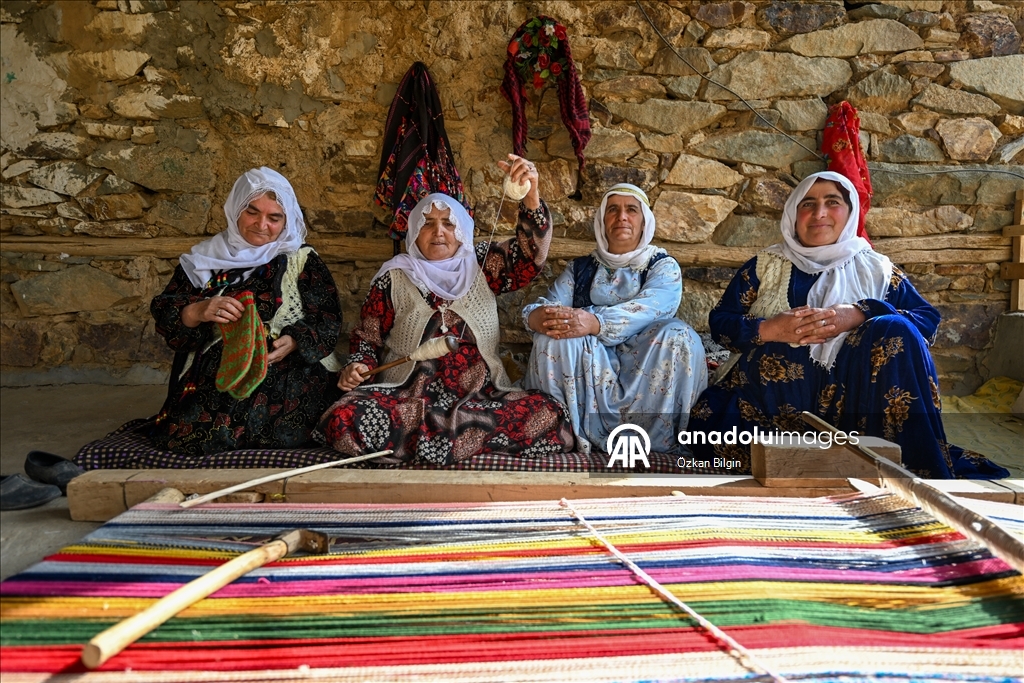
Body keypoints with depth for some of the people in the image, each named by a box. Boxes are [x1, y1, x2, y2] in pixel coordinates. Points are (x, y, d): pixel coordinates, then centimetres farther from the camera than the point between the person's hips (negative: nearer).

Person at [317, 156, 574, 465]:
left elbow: (530, 254, -6)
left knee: (550, 417, -27)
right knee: (341, 420, -29)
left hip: (481, 396, 1)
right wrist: (357, 366, -6)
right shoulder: (393, 278, 10)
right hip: (408, 395, 0)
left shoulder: (482, 266, 11)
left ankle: (426, 432, -17)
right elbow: (368, 336, 17)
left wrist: (531, 196, -23)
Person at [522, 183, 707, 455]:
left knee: (678, 337, -29)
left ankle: (655, 444, -22)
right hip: (587, 366, 2)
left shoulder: (663, 267, 7)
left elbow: (648, 309, -15)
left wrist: (595, 323, -35)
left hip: (644, 367, -1)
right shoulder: (579, 268, 16)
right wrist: (537, 316, -27)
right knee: (554, 337, -26)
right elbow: (549, 304, 1)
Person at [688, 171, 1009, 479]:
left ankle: (920, 466, -21)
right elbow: (719, 321, 8)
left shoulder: (877, 270, 14)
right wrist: (768, 329, -13)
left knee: (894, 331, -26)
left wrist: (860, 315, -17)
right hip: (768, 397, 0)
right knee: (709, 427, -31)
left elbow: (928, 320, 1)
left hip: (850, 399, 0)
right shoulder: (765, 266, 15)